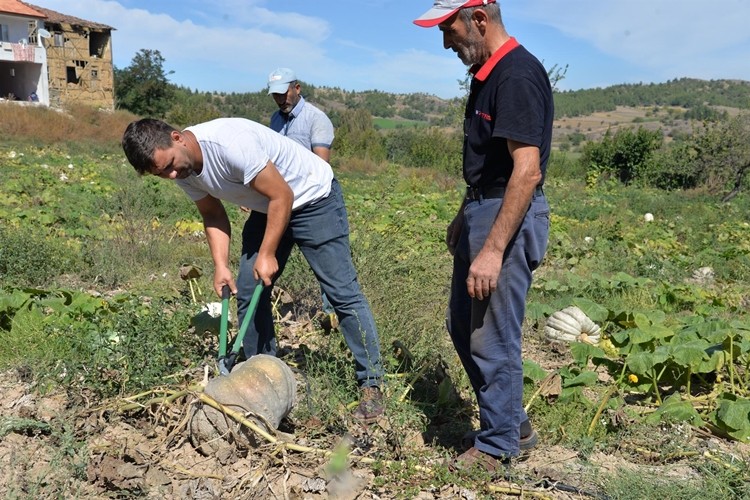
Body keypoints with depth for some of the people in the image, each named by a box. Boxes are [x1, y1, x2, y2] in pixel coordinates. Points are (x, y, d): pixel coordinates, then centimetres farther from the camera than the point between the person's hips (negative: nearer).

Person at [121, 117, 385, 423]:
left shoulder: (229, 142, -34)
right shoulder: (184, 172, -9)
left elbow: (282, 196, -27)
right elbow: (213, 215, 5)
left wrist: (267, 254, -21)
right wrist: (220, 265, -7)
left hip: (314, 197, -8)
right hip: (267, 208, 8)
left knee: (342, 291, -9)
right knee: (248, 291, 5)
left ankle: (371, 385, -1)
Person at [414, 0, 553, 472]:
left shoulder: (517, 74, -18)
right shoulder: (486, 73, 12)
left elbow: (527, 170, -25)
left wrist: (493, 250, -27)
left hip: (508, 219, -10)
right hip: (481, 212, 11)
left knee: (493, 339, 0)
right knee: (463, 325, 17)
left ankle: (496, 445, 20)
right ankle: (514, 423, 32)